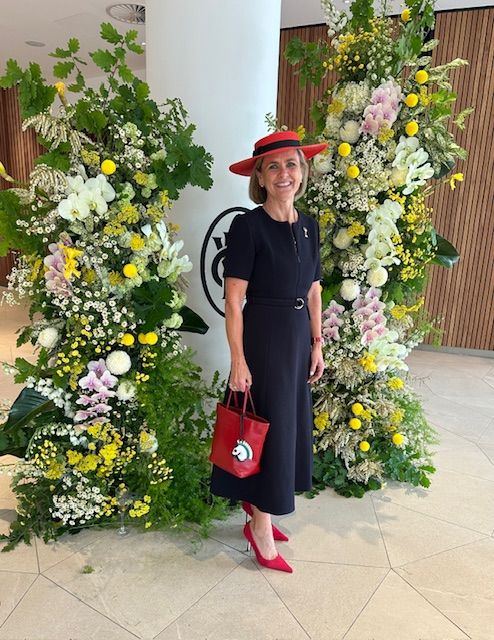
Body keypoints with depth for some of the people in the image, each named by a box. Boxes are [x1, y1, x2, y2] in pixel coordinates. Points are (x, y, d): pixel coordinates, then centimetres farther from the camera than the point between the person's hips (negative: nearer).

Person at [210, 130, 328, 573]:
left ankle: (256, 500, 39)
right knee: (269, 425, 3)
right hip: (262, 336, -7)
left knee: (291, 422, 16)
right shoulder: (248, 225, -13)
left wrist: (317, 344, 9)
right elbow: (233, 300, -15)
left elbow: (313, 292, 12)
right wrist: (238, 360, -17)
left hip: (298, 337, 7)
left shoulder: (308, 226, 7)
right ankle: (261, 527, 24)